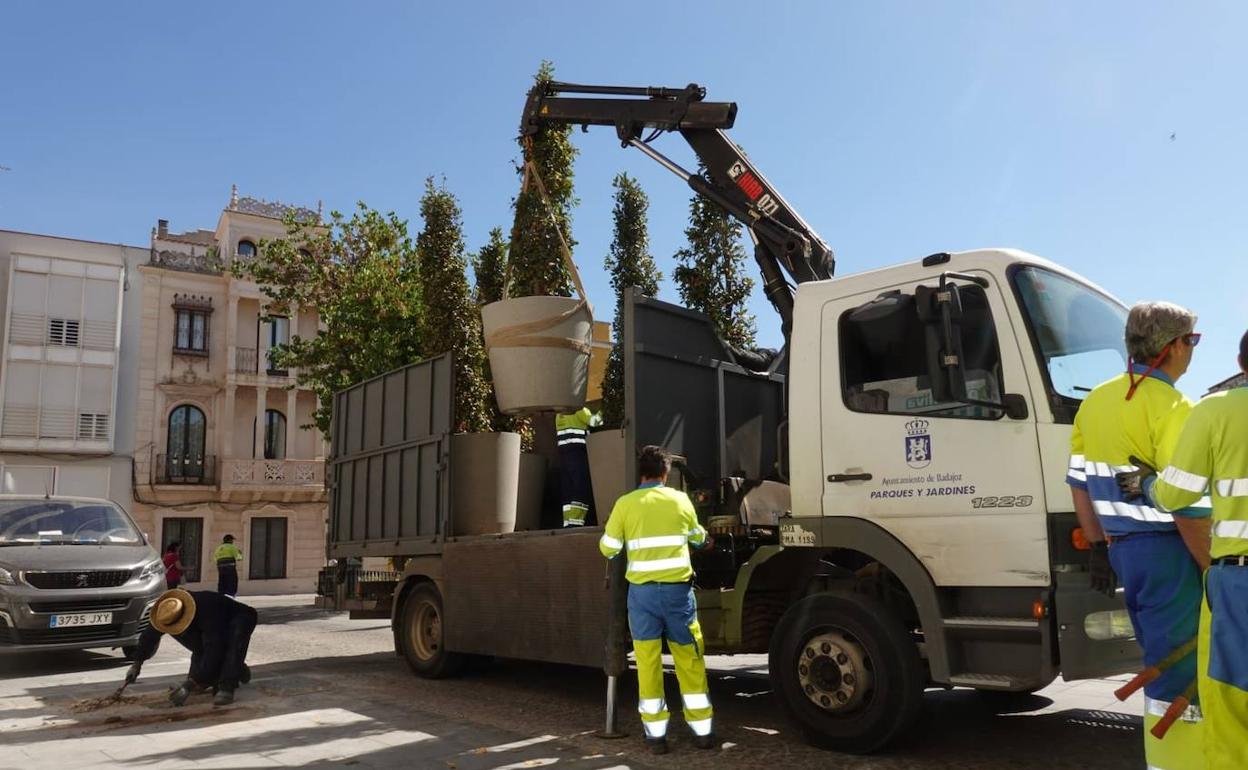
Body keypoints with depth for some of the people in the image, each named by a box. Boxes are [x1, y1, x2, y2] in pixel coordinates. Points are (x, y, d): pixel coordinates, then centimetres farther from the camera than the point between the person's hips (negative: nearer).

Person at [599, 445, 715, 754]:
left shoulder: (625, 504, -3)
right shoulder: (680, 500, 3)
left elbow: (608, 549, 3)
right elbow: (697, 536, 21)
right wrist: (705, 540, 45)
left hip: (642, 590, -1)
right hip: (678, 588, 1)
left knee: (648, 663, 7)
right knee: (690, 661, 10)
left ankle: (656, 734, 10)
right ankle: (702, 731, 15)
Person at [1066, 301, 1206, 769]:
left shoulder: (1095, 402, 10)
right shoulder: (1171, 407, -14)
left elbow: (1079, 484, 12)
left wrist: (1099, 548, 16)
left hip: (1122, 548, 8)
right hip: (1167, 549, -8)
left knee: (1163, 660, 19)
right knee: (1178, 668, 0)